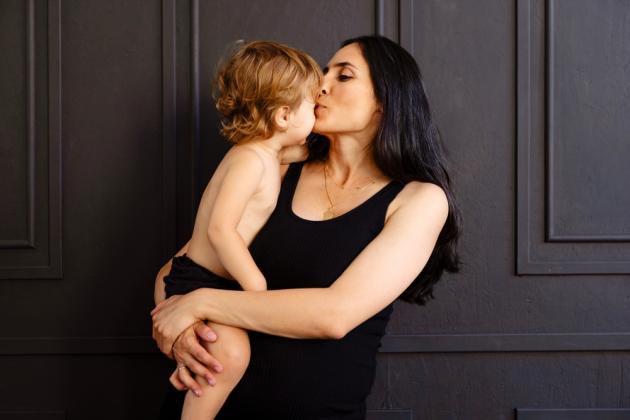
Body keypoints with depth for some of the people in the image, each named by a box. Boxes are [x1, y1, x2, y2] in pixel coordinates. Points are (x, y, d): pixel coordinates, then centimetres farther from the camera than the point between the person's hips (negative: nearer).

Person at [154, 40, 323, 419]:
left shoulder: (269, 155, 8)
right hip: (197, 282, -10)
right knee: (232, 353, -31)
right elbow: (220, 229, -29)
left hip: (224, 283, 10)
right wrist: (257, 286, -29)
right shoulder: (251, 159, -20)